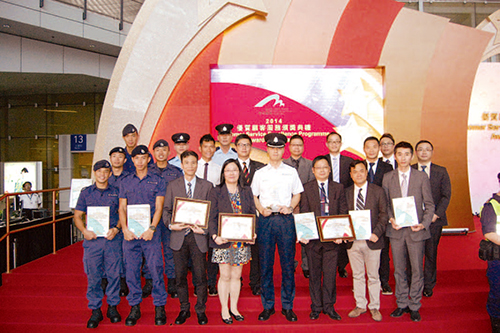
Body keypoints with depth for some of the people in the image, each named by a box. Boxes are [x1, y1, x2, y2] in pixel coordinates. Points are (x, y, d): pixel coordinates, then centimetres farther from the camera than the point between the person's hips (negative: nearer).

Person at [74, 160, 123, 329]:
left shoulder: (116, 192, 8)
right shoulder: (86, 192, 9)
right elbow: (77, 216, 10)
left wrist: (116, 229, -8)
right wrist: (84, 231, -8)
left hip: (113, 239, 0)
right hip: (92, 239, 0)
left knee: (114, 274, 3)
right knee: (93, 275, 3)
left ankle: (112, 307, 19)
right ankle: (95, 310, 16)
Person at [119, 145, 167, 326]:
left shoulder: (157, 180, 4)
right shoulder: (125, 182, 12)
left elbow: (159, 207, -1)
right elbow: (122, 207, 9)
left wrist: (151, 229, -13)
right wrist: (125, 229, -5)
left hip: (150, 232, -2)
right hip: (130, 232, 3)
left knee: (156, 269, -3)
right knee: (131, 270, 5)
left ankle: (159, 308, 9)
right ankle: (134, 308, 18)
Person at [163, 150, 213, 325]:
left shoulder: (207, 186, 6)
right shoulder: (173, 185, 9)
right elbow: (166, 209, 8)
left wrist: (204, 229, -10)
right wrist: (170, 224, -10)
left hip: (198, 237, -1)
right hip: (179, 236, 1)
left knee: (200, 276, 3)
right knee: (180, 275, 8)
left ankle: (201, 310, 21)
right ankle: (184, 309, 25)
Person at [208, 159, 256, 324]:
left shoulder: (246, 191, 9)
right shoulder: (216, 192, 0)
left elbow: (253, 214, 9)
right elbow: (212, 217, -3)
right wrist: (214, 236, -18)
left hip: (242, 241, 3)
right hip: (223, 241, -3)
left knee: (236, 275, 10)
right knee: (225, 276, 4)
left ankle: (234, 308, 24)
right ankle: (224, 309, 18)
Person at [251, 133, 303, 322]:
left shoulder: (291, 172, 11)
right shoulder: (260, 173, 11)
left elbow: (297, 194, 13)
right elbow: (254, 196, 11)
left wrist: (290, 207, -5)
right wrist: (261, 210, -6)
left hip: (285, 219, 0)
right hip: (265, 220, 0)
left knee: (288, 263, 1)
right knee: (265, 264, 3)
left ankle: (287, 306, 15)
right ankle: (267, 306, 16)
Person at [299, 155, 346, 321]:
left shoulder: (338, 188, 7)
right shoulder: (306, 188, 3)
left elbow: (343, 213, 4)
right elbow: (303, 213, -1)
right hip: (312, 238, 0)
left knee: (330, 273, 4)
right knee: (314, 273, 9)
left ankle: (329, 306, 20)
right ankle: (316, 307, 23)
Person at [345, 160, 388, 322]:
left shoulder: (378, 191, 0)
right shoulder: (346, 193, 5)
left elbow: (384, 214, -2)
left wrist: (376, 233, -14)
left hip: (372, 241, -2)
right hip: (352, 241, 2)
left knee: (373, 276, 9)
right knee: (357, 275, 13)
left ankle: (374, 307, 24)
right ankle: (360, 305, 27)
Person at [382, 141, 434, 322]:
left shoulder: (422, 177, 0)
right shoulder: (388, 177, 4)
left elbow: (429, 205, 1)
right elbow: (385, 204, 7)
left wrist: (424, 224, -13)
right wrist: (391, 219, -10)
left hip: (416, 230, -1)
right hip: (396, 230, 1)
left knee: (417, 269, 5)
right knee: (399, 269, 11)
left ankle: (414, 306, 21)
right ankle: (402, 304, 25)